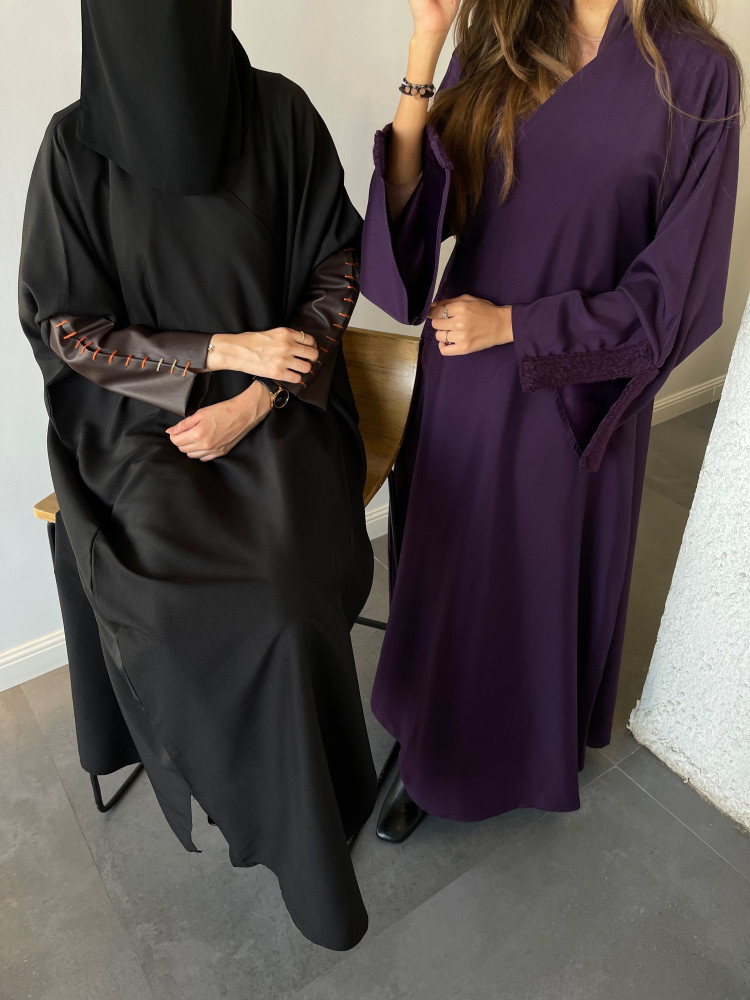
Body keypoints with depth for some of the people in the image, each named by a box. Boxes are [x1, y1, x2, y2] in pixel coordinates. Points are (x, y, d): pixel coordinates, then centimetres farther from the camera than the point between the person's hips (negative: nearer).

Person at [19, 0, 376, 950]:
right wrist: (225, 350, -14)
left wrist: (257, 398, -12)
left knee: (282, 596, -24)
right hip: (138, 421, 1)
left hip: (275, 407, 0)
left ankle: (304, 823, 6)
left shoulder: (280, 113, -2)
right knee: (160, 606, -23)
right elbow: (59, 324, -4)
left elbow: (336, 266, 1)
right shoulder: (77, 143, -4)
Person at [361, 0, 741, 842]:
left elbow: (668, 289, -11)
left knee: (547, 581, 16)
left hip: (574, 393, -3)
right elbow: (417, 205, -6)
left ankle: (536, 754, 49)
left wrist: (509, 324, -14)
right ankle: (426, 758, 43)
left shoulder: (694, 73, -9)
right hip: (463, 379, 3)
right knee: (443, 572, 15)